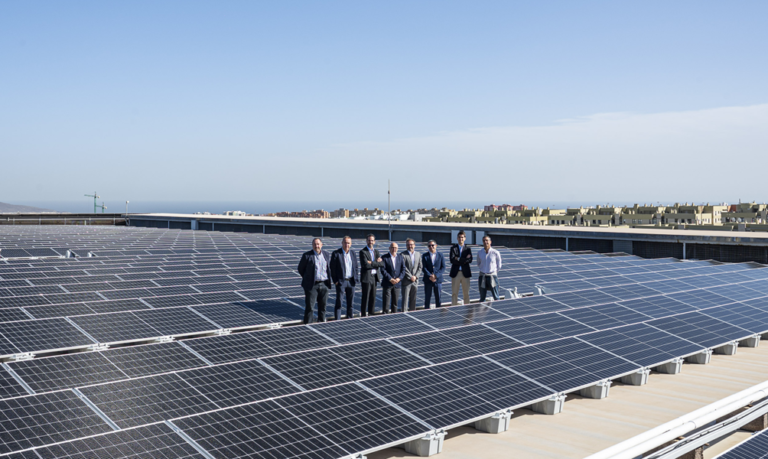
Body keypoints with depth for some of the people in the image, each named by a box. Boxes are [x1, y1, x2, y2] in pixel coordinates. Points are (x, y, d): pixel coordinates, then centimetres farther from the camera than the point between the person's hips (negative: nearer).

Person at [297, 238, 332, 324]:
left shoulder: (327, 255, 7)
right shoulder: (307, 255, -5)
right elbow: (301, 269, 2)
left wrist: (328, 280, 11)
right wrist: (308, 278, 6)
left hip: (324, 284, 4)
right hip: (312, 285, -4)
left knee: (322, 306, 10)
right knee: (309, 306, -2)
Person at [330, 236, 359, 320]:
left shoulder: (353, 253, 9)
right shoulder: (336, 253, -7)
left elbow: (356, 267, 15)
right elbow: (332, 268, -6)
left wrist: (355, 278, 5)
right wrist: (335, 281, -9)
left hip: (351, 281, 5)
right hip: (341, 281, -5)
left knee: (350, 302, 11)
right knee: (339, 303, -1)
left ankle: (350, 318, 21)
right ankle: (337, 319, 5)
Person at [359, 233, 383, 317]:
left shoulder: (376, 251, 13)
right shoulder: (363, 252, -6)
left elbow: (381, 264, 0)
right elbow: (366, 265, -18)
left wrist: (372, 263, -14)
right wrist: (376, 263, -10)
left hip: (374, 277, 6)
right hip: (366, 277, -6)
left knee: (373, 297, 11)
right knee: (365, 297, -4)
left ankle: (371, 313, 20)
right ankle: (363, 315, 2)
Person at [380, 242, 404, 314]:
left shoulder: (400, 258, 9)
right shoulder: (384, 258, -5)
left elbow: (403, 269, 6)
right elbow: (383, 270, -11)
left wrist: (399, 278, -10)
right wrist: (390, 279, -17)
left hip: (397, 283, 4)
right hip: (387, 284, -4)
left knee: (395, 302, 11)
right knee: (386, 302, -3)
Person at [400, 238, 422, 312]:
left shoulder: (418, 255, 11)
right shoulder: (403, 255, -6)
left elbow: (420, 268, 8)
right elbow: (403, 268, -11)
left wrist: (415, 276, -6)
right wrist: (410, 277, -14)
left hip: (415, 281, 5)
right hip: (406, 281, -5)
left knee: (413, 299, 10)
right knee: (405, 298, -4)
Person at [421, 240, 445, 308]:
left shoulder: (440, 255, 4)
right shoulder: (425, 256, 2)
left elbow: (443, 267, -1)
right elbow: (424, 268, -4)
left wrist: (436, 276, -13)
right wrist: (430, 276, -17)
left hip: (438, 279, 1)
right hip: (428, 280, -1)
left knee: (438, 297, 5)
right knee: (427, 297, 3)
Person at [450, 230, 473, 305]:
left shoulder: (468, 249, 7)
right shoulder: (453, 248, 5)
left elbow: (470, 260, -9)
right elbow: (452, 260, -10)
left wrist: (458, 259, -16)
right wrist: (465, 259, -13)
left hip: (465, 273, 1)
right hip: (455, 273, -1)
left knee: (466, 293, 6)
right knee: (454, 293, 1)